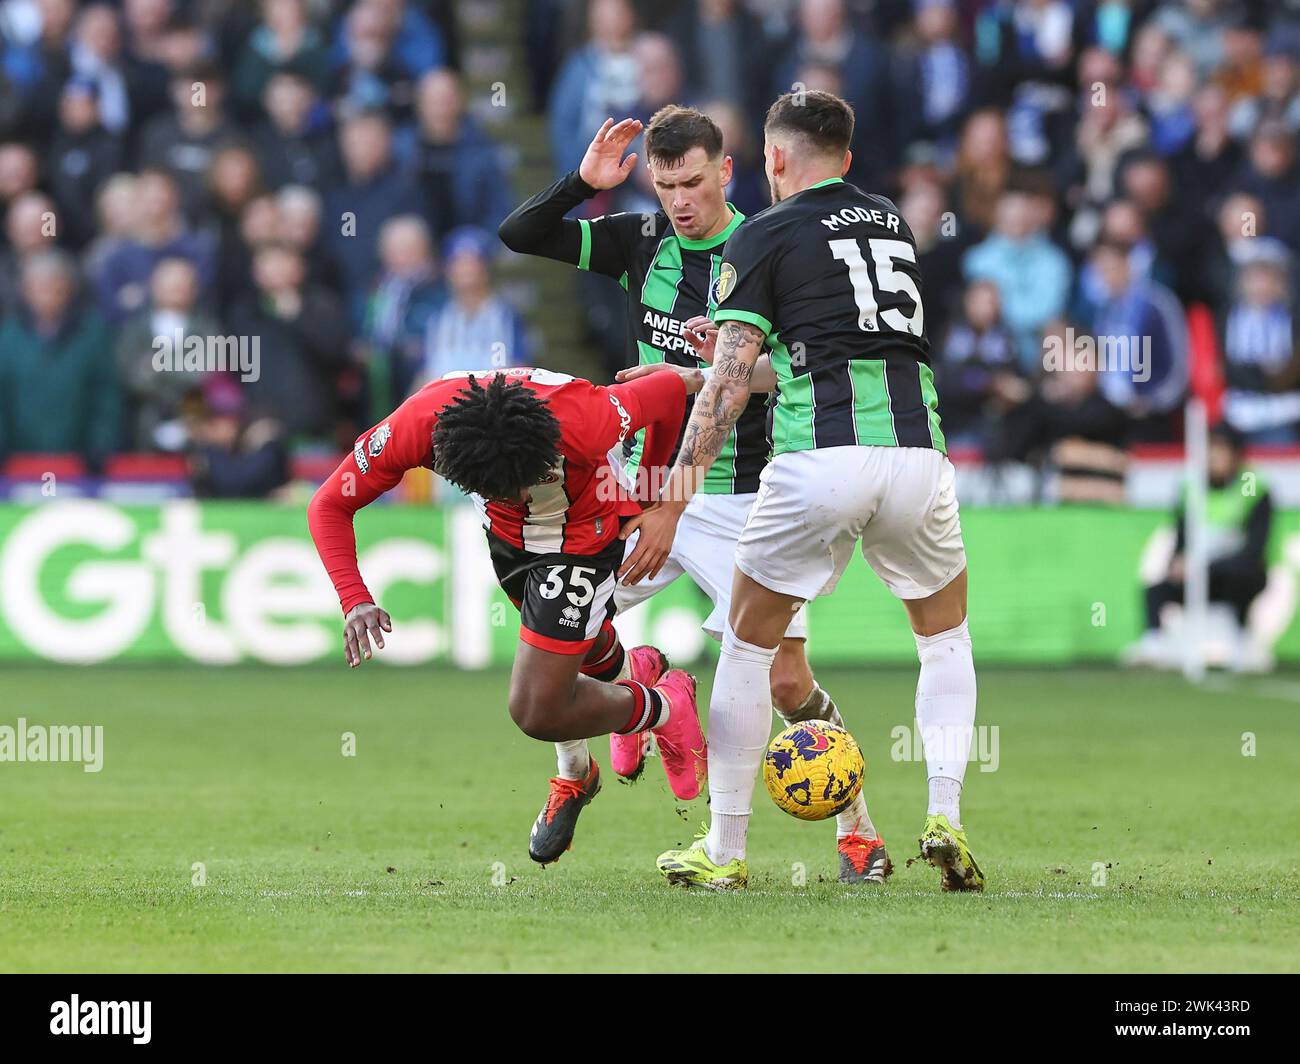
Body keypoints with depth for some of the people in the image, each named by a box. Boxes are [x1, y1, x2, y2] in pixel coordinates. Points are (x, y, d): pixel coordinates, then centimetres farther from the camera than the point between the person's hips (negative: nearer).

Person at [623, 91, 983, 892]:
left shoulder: (764, 238, 6)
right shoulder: (894, 224, 22)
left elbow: (728, 384, -3)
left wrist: (672, 502, -3)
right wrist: (732, 361, 40)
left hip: (818, 458, -3)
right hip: (917, 450, 4)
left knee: (749, 643, 15)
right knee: (947, 636, 25)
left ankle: (725, 851, 14)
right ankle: (946, 818, 7)